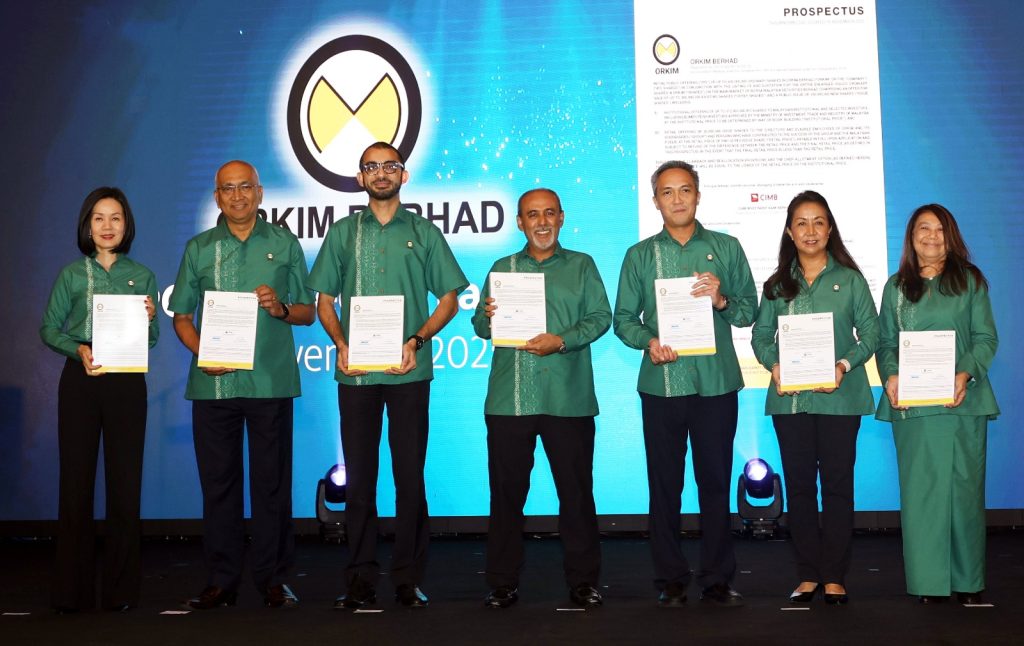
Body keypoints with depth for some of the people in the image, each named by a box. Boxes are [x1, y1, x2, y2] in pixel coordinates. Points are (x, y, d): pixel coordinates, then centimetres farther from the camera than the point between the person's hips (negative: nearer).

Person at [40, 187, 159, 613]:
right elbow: (48, 329, 5)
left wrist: (149, 319, -11)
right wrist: (78, 349, -12)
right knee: (76, 479, 1)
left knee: (125, 481, 1)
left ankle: (121, 590, 10)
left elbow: (152, 340, 10)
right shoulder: (71, 274, 7)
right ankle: (72, 590, 9)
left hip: (127, 382, 1)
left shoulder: (142, 276, 9)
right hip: (80, 381, 0)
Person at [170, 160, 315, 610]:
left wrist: (280, 309, -11)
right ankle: (221, 580, 13)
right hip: (213, 383, 1)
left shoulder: (284, 244, 10)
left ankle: (272, 578, 11)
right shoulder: (199, 249, 12)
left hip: (271, 381, -1)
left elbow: (307, 311, 11)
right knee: (218, 481, 4)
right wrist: (201, 352, -7)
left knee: (271, 480, 2)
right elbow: (181, 315, 11)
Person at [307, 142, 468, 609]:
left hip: (408, 372, -1)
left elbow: (449, 298, 7)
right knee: (359, 475, 4)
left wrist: (416, 341, -8)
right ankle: (360, 579, 10)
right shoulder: (342, 232, 13)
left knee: (410, 474, 1)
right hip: (355, 372, 1)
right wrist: (341, 344, -7)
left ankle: (409, 579, 8)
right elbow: (324, 300, 12)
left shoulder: (423, 233, 9)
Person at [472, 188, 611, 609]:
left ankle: (583, 581, 13)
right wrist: (488, 317, -12)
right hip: (508, 400, 2)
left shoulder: (581, 266, 12)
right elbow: (480, 326, 12)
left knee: (576, 490, 2)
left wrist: (562, 341, -14)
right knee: (507, 491, 4)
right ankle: (503, 583, 13)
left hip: (568, 399, -1)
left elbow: (600, 317, 1)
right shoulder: (502, 269, 17)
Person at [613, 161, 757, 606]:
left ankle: (717, 579, 13)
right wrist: (648, 341, -11)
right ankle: (670, 578, 14)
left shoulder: (726, 248, 9)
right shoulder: (640, 255, 10)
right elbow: (623, 318, 7)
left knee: (715, 481, 4)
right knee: (664, 483, 4)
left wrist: (720, 300, -12)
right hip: (661, 383, 1)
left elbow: (749, 311, 7)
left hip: (716, 382, 0)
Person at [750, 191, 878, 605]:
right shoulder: (777, 284, 9)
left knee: (837, 484, 1)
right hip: (790, 397, 2)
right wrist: (773, 365, -11)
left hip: (838, 396, -2)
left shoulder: (850, 280, 4)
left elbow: (870, 334, 0)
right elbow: (760, 334, 8)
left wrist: (844, 365, -15)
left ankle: (834, 577, 9)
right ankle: (807, 575, 14)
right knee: (798, 485, 5)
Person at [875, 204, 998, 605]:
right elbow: (885, 342, 10)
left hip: (961, 402, -1)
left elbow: (986, 337, 3)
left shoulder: (969, 280, 8)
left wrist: (967, 374, -14)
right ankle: (928, 581, 5)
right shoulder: (896, 286, 13)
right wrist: (890, 376, -9)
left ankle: (968, 580, 11)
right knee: (919, 489, -1)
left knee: (963, 485, 1)